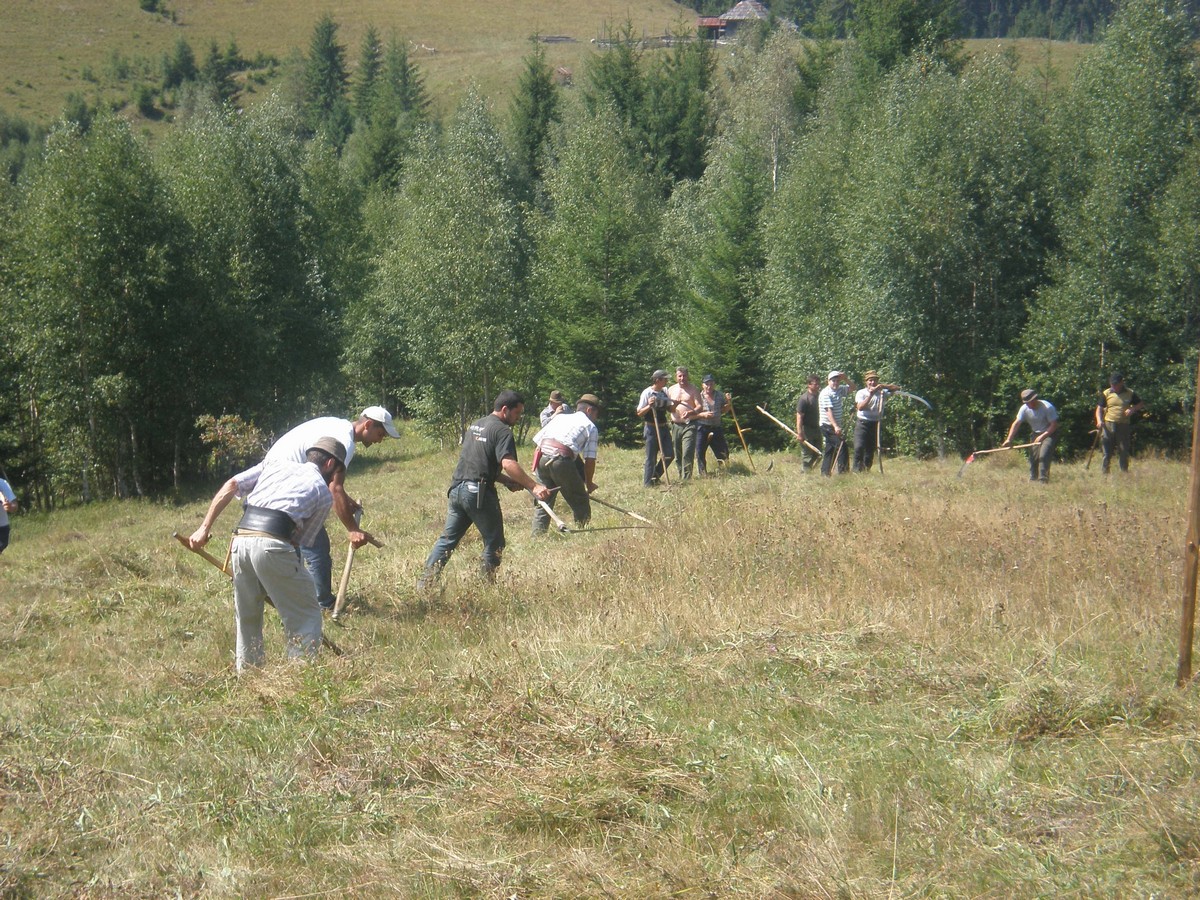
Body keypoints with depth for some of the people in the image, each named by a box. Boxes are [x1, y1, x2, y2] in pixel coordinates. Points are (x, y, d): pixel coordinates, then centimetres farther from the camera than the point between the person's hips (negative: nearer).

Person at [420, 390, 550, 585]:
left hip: (457, 488, 8)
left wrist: (507, 481, 17)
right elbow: (508, 463, -23)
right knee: (494, 543, 6)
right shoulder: (502, 430, -8)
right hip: (479, 493, -8)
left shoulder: (475, 425, 19)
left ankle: (426, 582, 9)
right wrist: (534, 486, -25)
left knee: (448, 538, 13)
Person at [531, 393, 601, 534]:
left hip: (542, 457, 5)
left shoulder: (559, 417, 28)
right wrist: (589, 484, 19)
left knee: (543, 502, 15)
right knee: (580, 502, 10)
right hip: (562, 460, -5)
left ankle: (537, 537, 10)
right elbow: (589, 460, 7)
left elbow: (537, 440, 21)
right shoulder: (591, 427, 14)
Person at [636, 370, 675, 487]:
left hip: (663, 428, 7)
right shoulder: (647, 393, -9)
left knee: (669, 454, 4)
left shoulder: (664, 393, 10)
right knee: (651, 457, -3)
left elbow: (669, 409, 19)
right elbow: (639, 413, -8)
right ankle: (647, 483, 6)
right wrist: (649, 406, -25)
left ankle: (655, 476, 22)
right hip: (651, 428, -7)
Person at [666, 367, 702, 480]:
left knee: (687, 453, -15)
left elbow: (699, 406, -7)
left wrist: (691, 412, -27)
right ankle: (680, 477, 16)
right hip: (675, 425, 4)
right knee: (677, 454, 7)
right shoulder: (671, 390, 13)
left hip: (689, 425, -4)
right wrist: (673, 406, -8)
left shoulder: (693, 389, 2)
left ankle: (686, 479, -16)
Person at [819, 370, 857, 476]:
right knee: (842, 448, -15)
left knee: (830, 450, 11)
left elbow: (854, 387, 18)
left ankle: (825, 473, 15)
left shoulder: (839, 390, 10)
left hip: (836, 426, 9)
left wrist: (845, 379, -2)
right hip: (828, 426, -9)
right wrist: (835, 426, -35)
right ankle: (842, 472, -16)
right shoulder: (826, 393, -15)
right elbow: (829, 411, -24)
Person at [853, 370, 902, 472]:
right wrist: (870, 395, -18)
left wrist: (883, 386, -12)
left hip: (875, 425, 3)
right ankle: (856, 471, -13)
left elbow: (897, 388, 2)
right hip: (862, 424, -3)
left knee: (871, 450, 6)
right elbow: (860, 407, -14)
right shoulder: (861, 393, 1)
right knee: (859, 447, -16)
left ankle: (866, 471, 12)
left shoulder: (882, 392, 8)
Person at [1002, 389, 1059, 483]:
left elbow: (1054, 425, -21)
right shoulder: (1024, 408, -11)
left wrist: (1042, 436, -26)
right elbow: (1016, 423, -15)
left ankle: (1043, 480, -21)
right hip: (1036, 434, 5)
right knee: (1033, 457, 0)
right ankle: (1032, 480, 12)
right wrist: (1009, 439, -24)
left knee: (1043, 456, -21)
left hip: (1049, 433, -5)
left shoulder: (1047, 407, -23)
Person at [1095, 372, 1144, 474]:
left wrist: (1132, 409, -6)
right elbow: (1099, 408, 5)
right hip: (1108, 425, 0)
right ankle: (1104, 473, 4)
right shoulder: (1106, 393, 5)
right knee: (1107, 452, -1)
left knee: (1124, 452, 5)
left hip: (1124, 426, 0)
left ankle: (1124, 473, 14)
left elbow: (1141, 404, 15)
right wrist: (1099, 420, -13)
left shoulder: (1130, 394, 5)